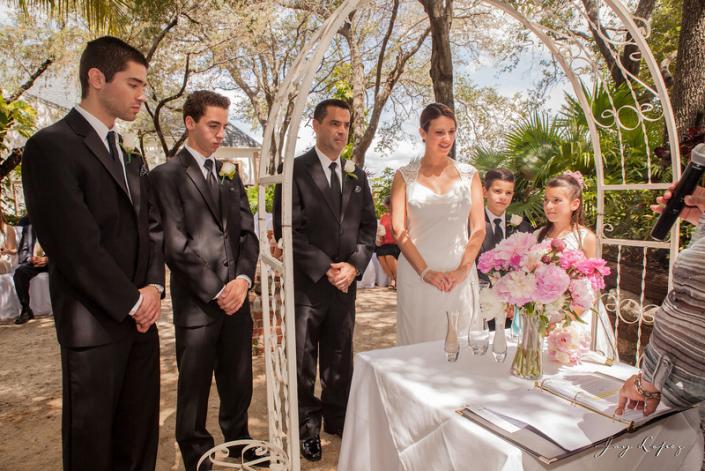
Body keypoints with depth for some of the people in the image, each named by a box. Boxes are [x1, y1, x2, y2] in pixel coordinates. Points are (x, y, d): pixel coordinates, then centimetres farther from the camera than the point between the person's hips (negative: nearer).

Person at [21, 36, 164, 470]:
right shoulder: (51, 146, -11)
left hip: (140, 316, 7)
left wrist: (152, 287, -4)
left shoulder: (132, 159, 14)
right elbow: (76, 246, -18)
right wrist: (132, 302, -12)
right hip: (94, 323, -6)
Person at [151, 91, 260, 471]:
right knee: (194, 389, 10)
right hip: (196, 303, -5)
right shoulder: (167, 175, -4)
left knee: (239, 381, 15)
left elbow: (247, 232, 9)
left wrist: (243, 278, -7)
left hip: (236, 297, 5)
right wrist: (216, 291, -12)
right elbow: (175, 245, -11)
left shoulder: (230, 175, 14)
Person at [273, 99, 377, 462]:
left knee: (340, 358, 17)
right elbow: (287, 229, -13)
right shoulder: (296, 170, -6)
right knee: (303, 361, 9)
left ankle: (337, 419, 36)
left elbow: (368, 225, 9)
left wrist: (354, 265, -7)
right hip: (306, 282, -4)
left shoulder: (357, 175, 11)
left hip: (346, 281, 5)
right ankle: (307, 427, 28)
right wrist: (325, 268, -15)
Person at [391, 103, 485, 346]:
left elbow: (478, 228, 5)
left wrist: (463, 269, -7)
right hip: (417, 276, -1)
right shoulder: (405, 176, 3)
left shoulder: (469, 175, 8)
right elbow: (398, 230, -3)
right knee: (419, 343, 4)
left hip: (460, 277, 2)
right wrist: (425, 271, -11)